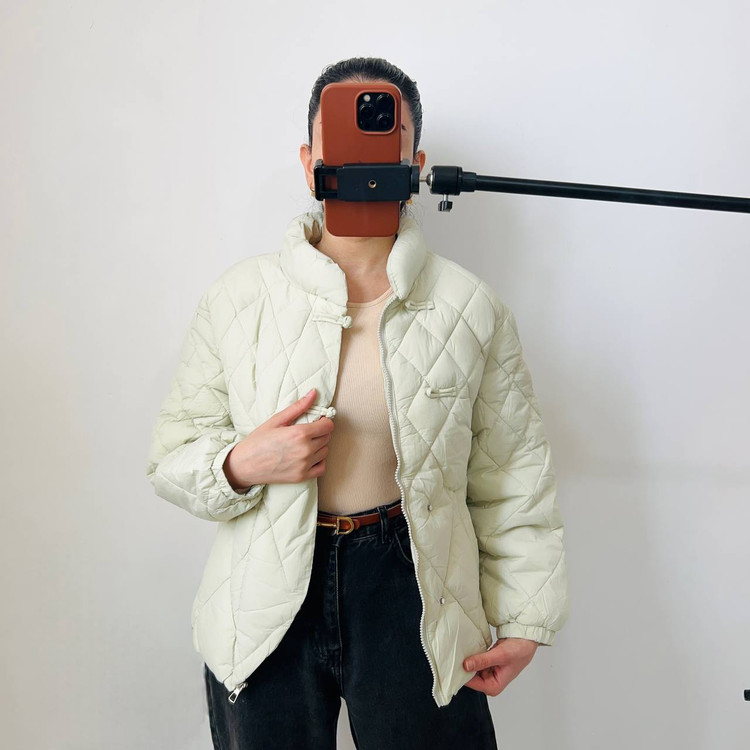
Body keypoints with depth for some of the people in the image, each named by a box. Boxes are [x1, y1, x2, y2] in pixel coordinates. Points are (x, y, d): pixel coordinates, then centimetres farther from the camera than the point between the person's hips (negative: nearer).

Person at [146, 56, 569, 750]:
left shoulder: (472, 309, -4)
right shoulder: (238, 297, -4)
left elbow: (513, 471, 1)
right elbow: (172, 456, 1)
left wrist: (525, 619, 2)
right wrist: (240, 464, -20)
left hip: (412, 594, 0)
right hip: (266, 611, 1)